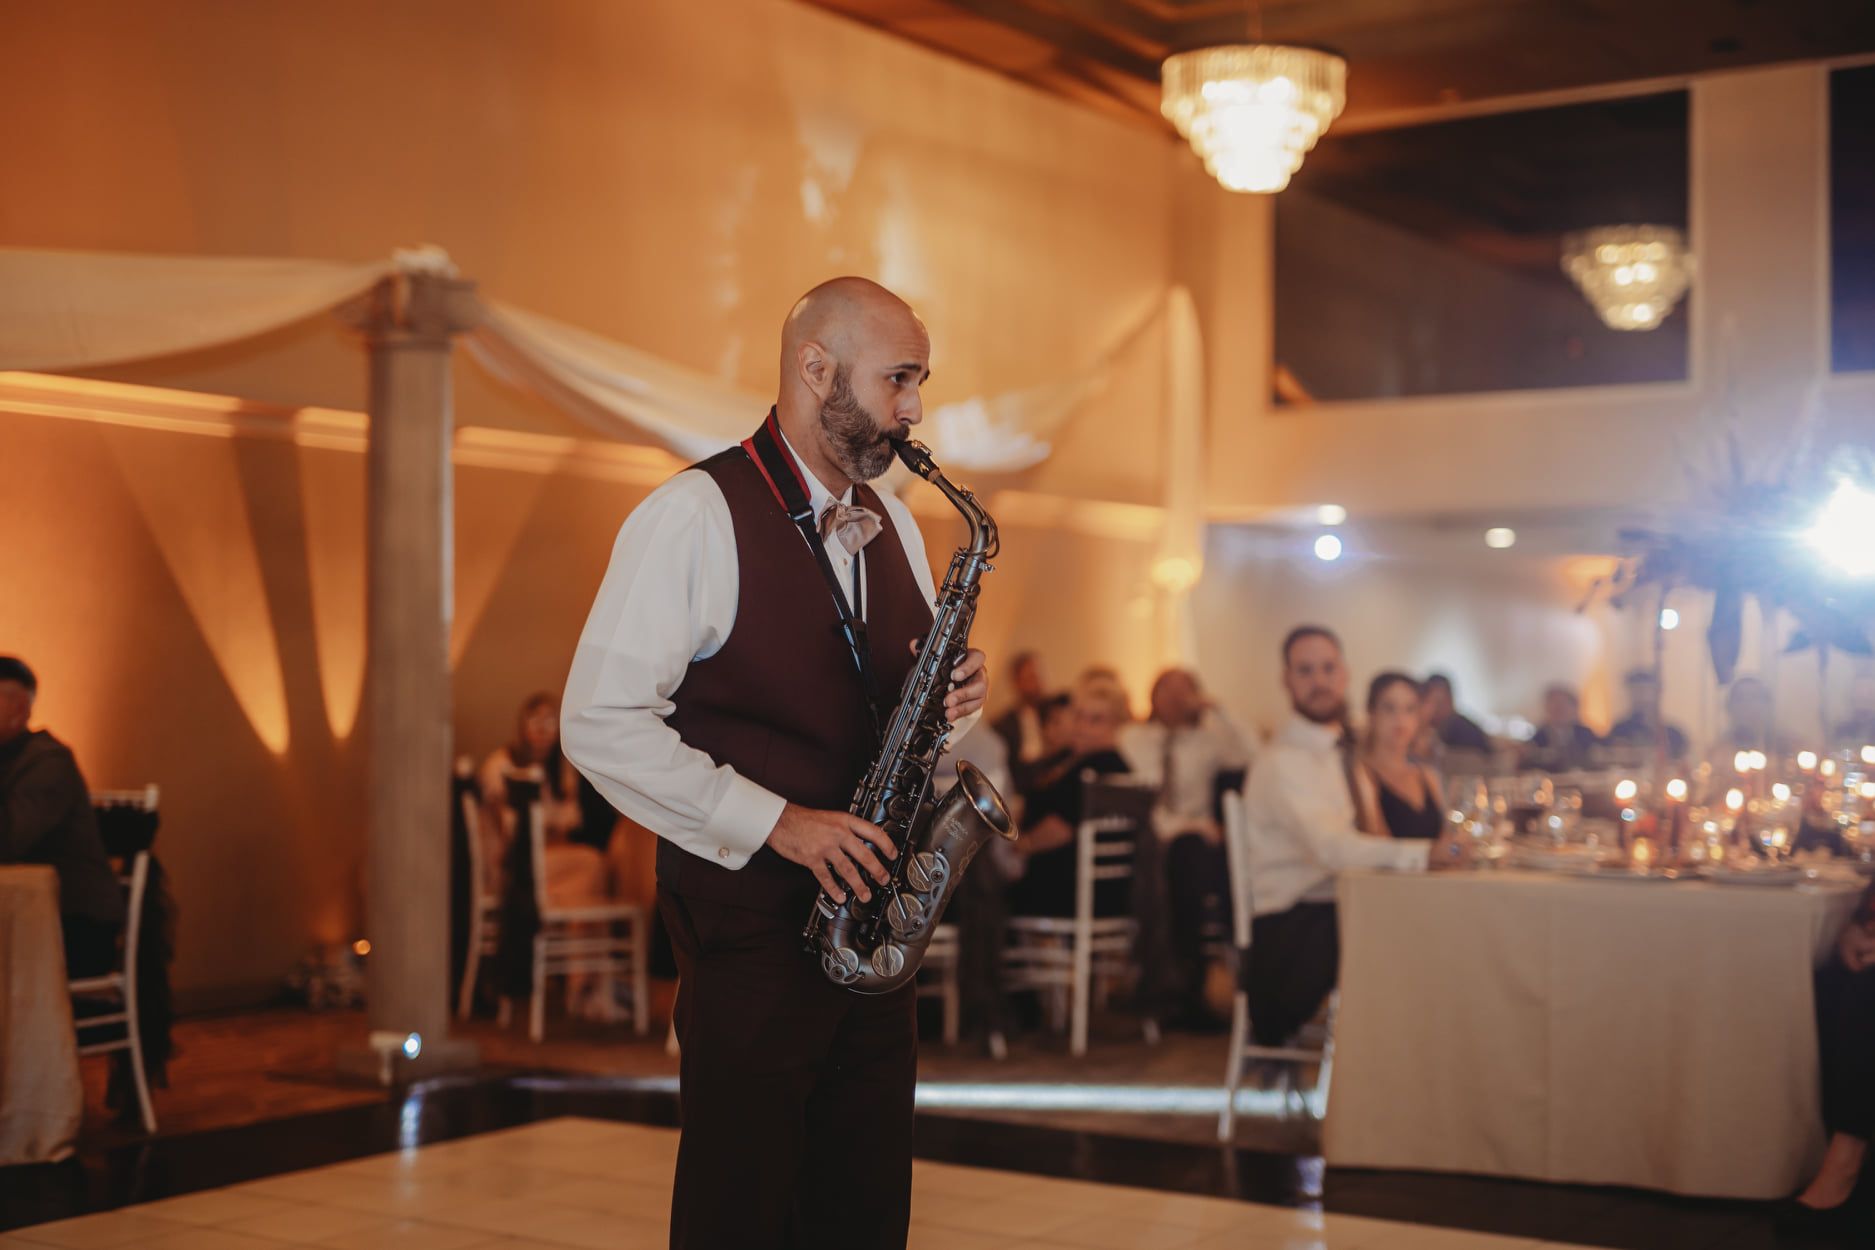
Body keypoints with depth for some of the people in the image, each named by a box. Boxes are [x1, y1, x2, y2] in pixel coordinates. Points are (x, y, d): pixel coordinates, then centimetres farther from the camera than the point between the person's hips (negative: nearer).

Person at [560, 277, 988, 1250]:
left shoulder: (891, 523, 13)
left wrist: (952, 702, -1)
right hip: (752, 922, -7)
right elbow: (600, 724, -15)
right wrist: (773, 822, -19)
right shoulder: (694, 515, -10)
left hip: (871, 911, 7)